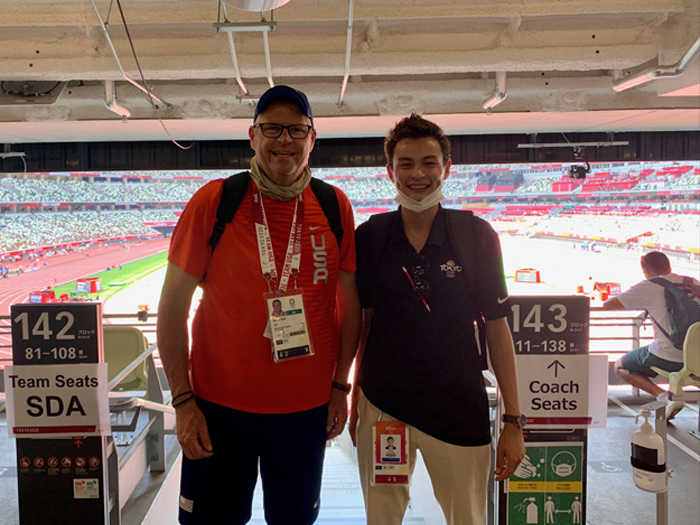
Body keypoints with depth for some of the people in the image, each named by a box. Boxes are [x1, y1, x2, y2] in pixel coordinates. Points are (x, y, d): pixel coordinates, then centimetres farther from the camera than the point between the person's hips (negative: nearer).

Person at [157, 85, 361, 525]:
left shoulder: (335, 207, -3)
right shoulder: (213, 202, -10)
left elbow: (350, 301, 4)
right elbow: (173, 306, -7)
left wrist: (340, 387, 4)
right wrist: (183, 400, -8)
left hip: (307, 406, 2)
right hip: (221, 404, -1)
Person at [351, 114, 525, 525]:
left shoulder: (477, 236, -6)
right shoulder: (370, 237, -3)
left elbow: (497, 327, -3)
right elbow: (363, 318, 6)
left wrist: (513, 420, -3)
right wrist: (354, 395, 7)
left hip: (459, 412, -1)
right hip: (382, 405, 1)